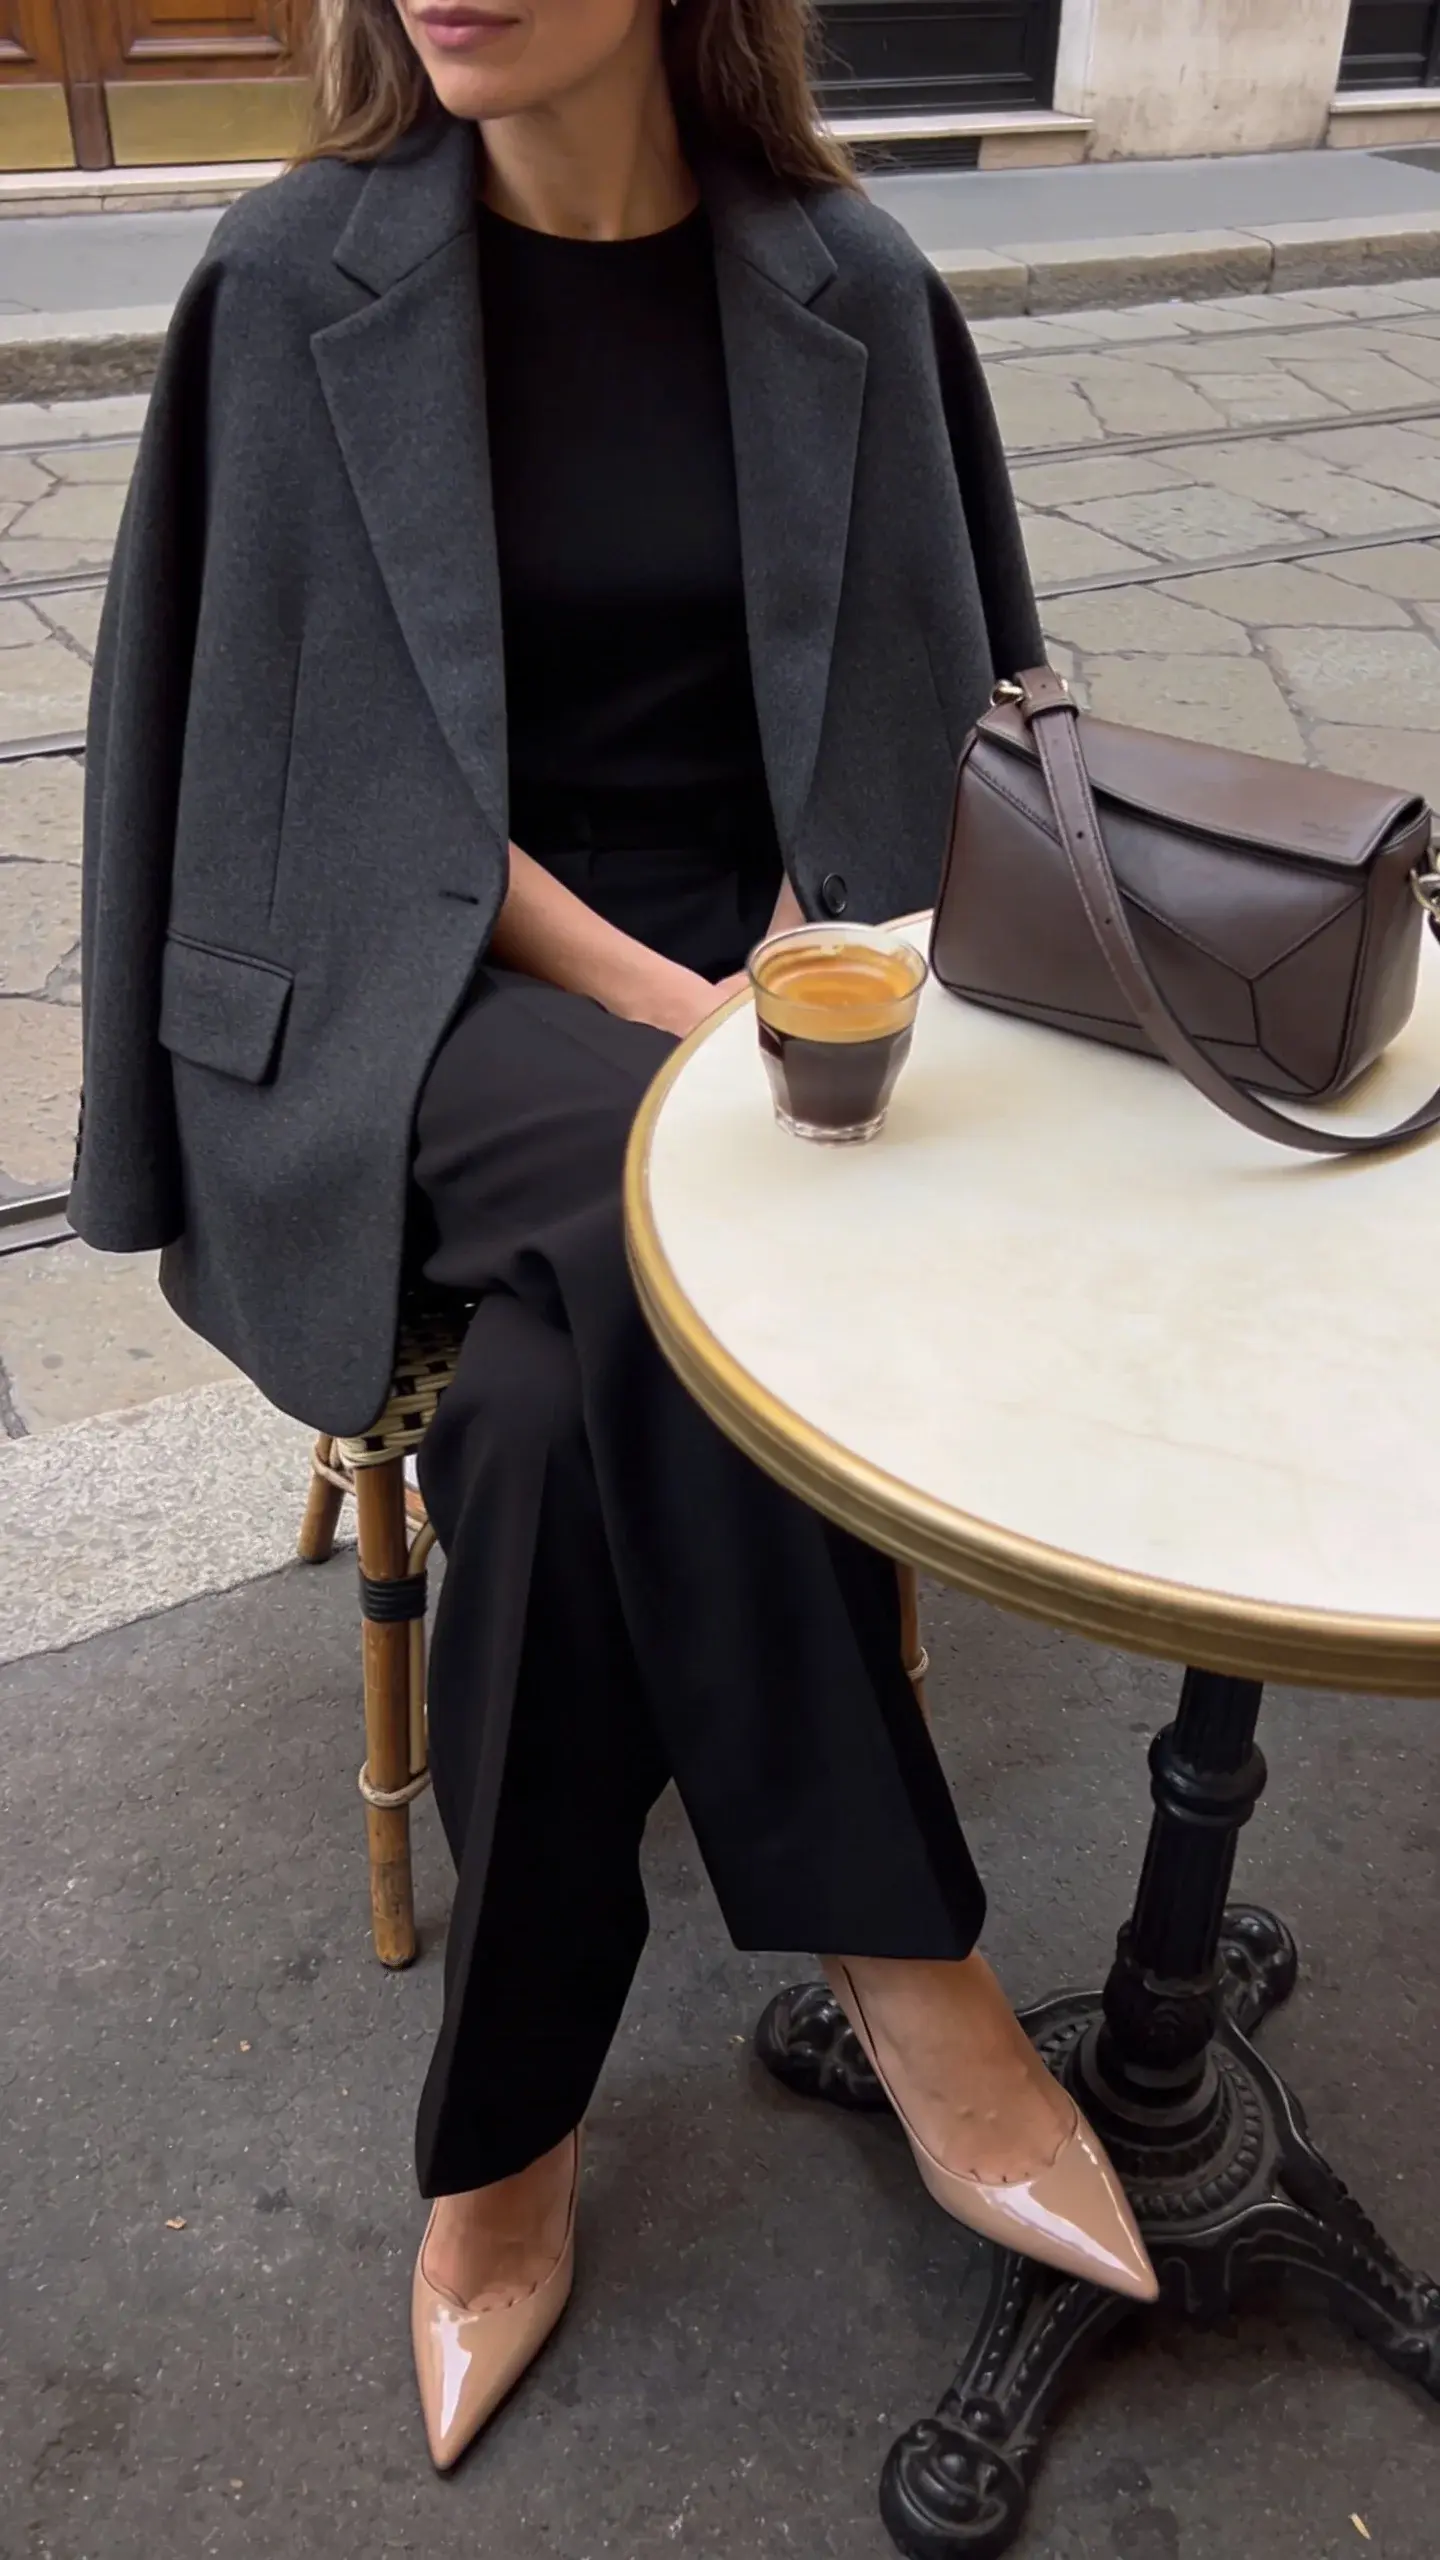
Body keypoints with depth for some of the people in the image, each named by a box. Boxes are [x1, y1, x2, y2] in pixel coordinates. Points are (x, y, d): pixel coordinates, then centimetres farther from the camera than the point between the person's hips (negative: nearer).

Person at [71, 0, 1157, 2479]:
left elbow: (924, 708, 7)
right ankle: (904, 1975, -20)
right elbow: (344, 749, -5)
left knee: (574, 1400, -30)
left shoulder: (851, 299, 3)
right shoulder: (300, 288, -2)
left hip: (762, 965, 2)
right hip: (444, 990, -1)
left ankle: (511, 2136, -13)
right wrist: (652, 999, -16)